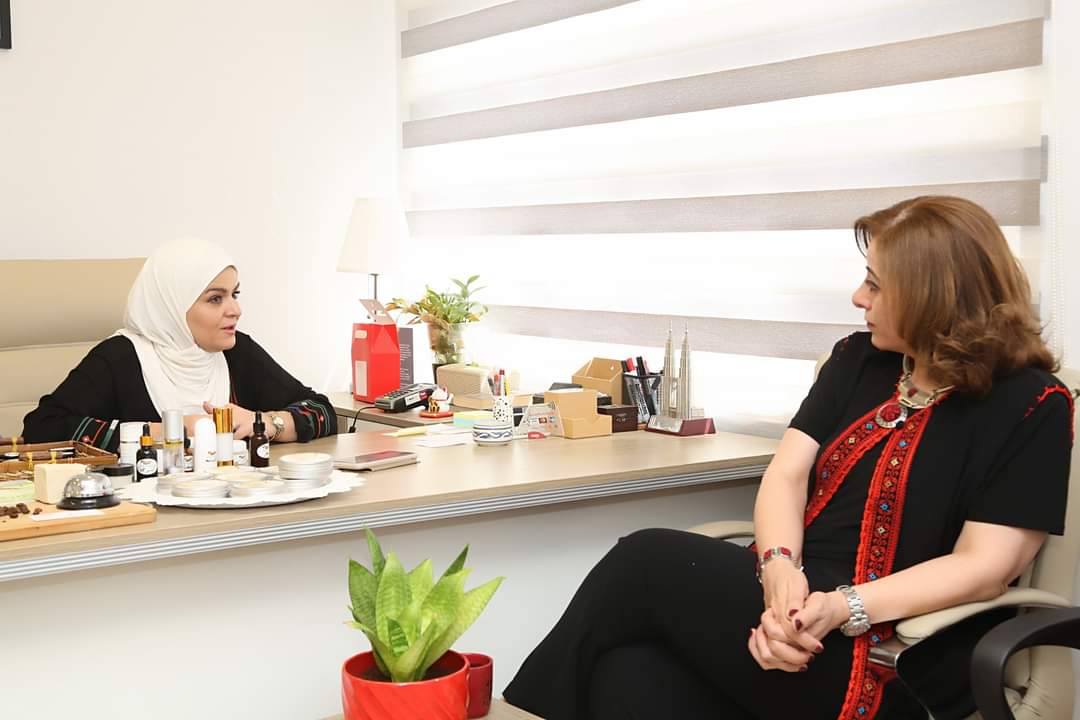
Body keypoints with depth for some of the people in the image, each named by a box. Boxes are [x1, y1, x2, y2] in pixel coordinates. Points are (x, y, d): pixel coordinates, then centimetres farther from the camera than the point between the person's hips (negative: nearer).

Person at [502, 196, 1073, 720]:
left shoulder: (1028, 406, -5)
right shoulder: (858, 361, 14)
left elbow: (985, 566, -12)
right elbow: (787, 472, 5)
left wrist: (841, 609, -24)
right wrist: (779, 568, -17)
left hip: (888, 671, -5)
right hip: (795, 599, 6)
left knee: (648, 561, -16)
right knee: (629, 672, -25)